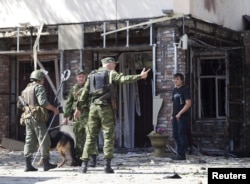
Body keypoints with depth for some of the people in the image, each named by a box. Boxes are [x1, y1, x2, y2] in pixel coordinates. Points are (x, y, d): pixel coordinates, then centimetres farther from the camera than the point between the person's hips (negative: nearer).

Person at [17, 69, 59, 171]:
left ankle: (28, 165, 2)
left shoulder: (26, 89, 19)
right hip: (37, 117, -8)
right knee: (43, 140, -1)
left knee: (29, 140, 7)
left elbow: (19, 104, 21)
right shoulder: (39, 87, -7)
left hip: (27, 117, 8)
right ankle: (46, 164, 2)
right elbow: (43, 102, -19)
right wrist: (54, 109, -10)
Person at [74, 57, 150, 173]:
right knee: (109, 136, 0)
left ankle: (84, 164, 4)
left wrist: (78, 108, 17)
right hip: (106, 107, -5)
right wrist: (140, 76, -20)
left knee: (90, 136, 8)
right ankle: (107, 165, -7)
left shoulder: (92, 75, 16)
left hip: (93, 107, 5)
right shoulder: (111, 74, 1)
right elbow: (123, 79, -17)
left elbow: (85, 93, 15)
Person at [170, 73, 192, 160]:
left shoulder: (185, 89, -7)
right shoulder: (174, 90, 16)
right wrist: (172, 115, 13)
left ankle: (182, 155, -3)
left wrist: (179, 113, -17)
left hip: (183, 116, -8)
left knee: (181, 135, -8)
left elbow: (188, 103, -14)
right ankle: (179, 153, 18)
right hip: (175, 117, 8)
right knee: (175, 135, 9)